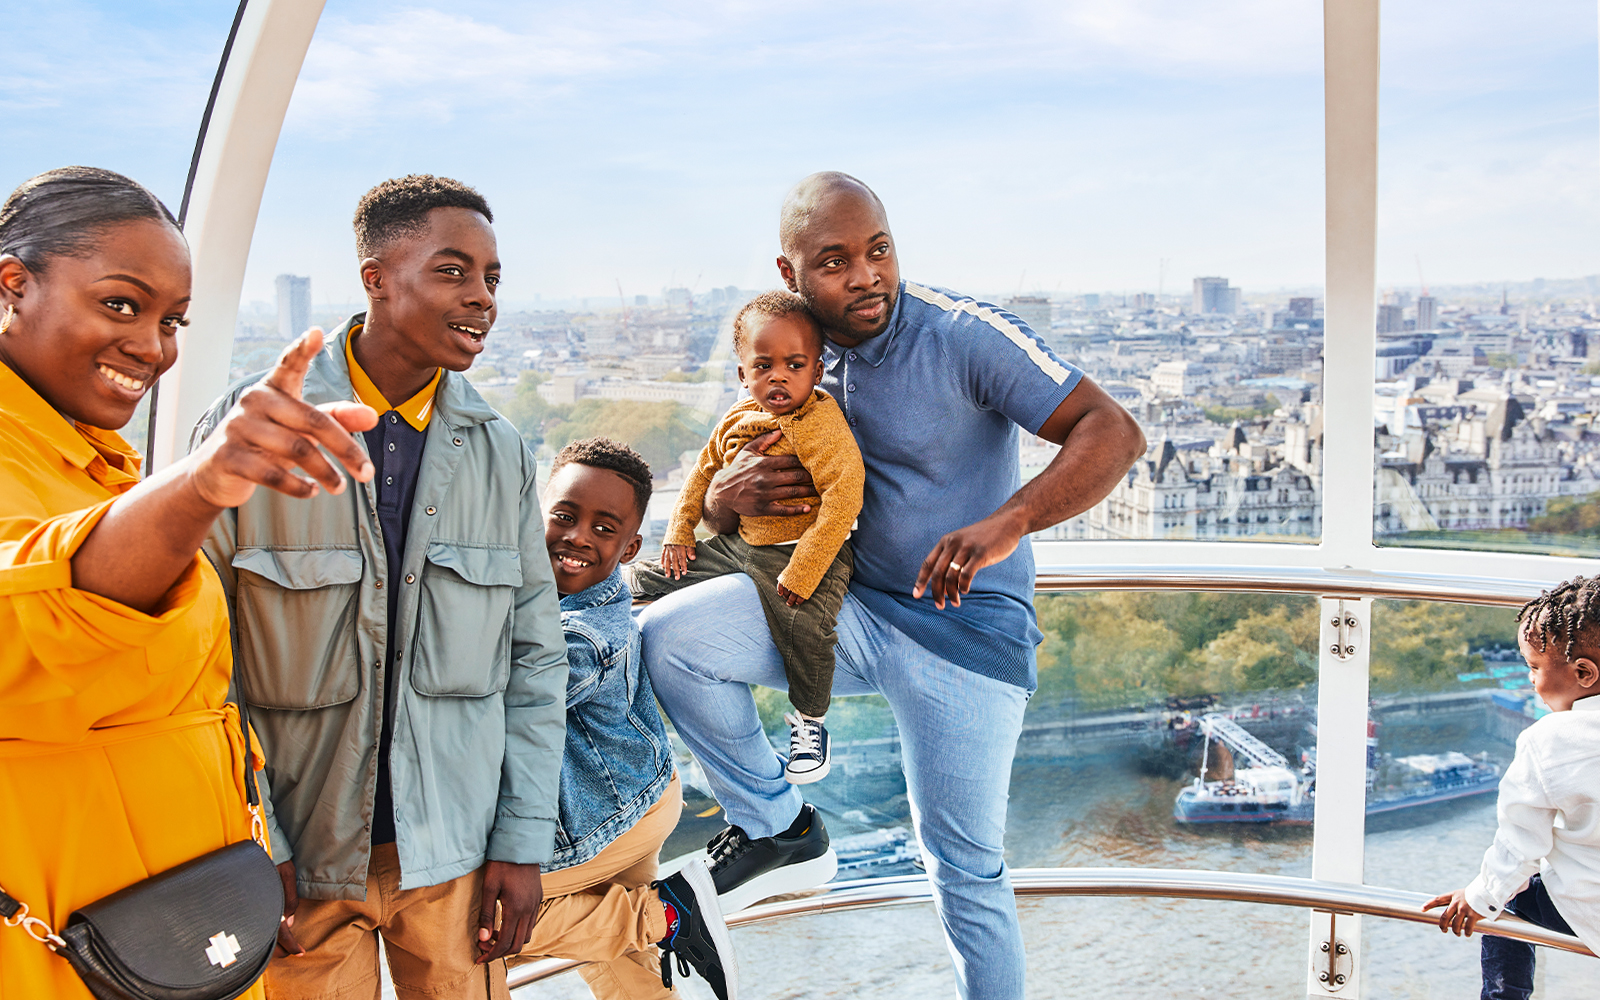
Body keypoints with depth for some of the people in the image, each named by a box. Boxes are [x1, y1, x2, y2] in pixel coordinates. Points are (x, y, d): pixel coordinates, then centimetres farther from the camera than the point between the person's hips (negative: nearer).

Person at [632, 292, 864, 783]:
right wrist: (679, 533, 15)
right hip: (738, 544, 7)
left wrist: (802, 572, -29)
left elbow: (844, 497, -26)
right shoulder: (736, 420, 6)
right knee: (656, 578, 3)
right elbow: (703, 472, 22)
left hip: (803, 552, -6)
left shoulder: (821, 424, -17)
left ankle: (809, 722, -4)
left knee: (804, 625, -29)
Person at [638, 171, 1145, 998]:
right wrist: (724, 500, -15)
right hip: (848, 610, 5)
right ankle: (776, 826, 4)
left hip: (967, 628, -5)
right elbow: (729, 490, 12)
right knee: (668, 638, -13)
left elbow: (1114, 434, -22)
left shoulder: (964, 335, -15)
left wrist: (1007, 522, -39)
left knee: (965, 867, 2)